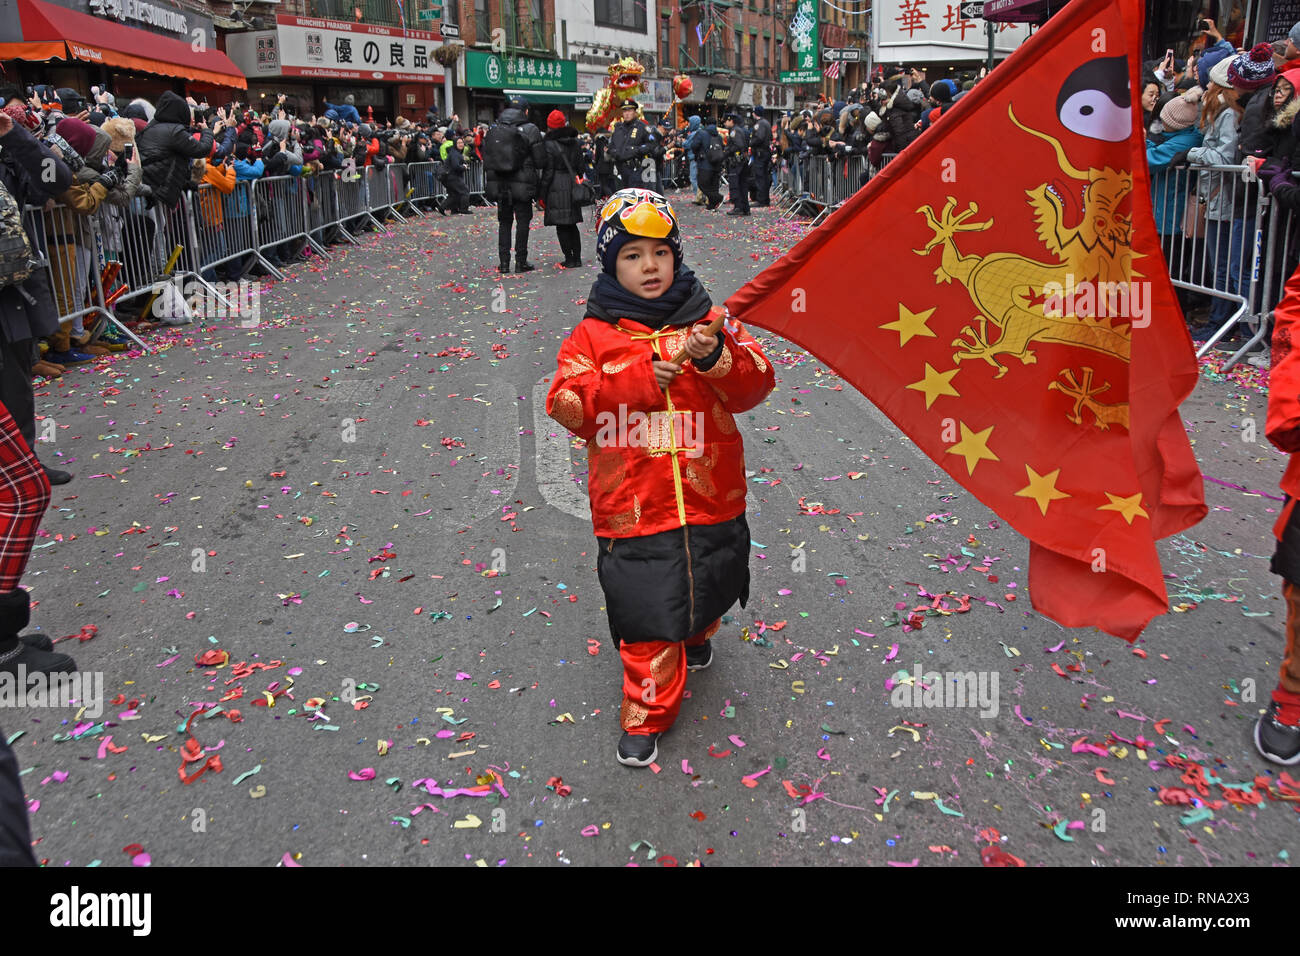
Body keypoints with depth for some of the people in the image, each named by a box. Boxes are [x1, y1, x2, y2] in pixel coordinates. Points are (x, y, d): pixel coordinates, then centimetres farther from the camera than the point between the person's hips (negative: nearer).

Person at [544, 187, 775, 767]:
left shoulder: (708, 320, 2)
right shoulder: (593, 334, -1)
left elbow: (755, 384, -4)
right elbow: (566, 403, -12)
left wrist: (717, 358, -25)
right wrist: (637, 380, -22)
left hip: (711, 499, 3)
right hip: (632, 506, -2)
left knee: (707, 590, 24)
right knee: (646, 614, 0)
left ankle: (696, 634, 58)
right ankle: (646, 716, 19)